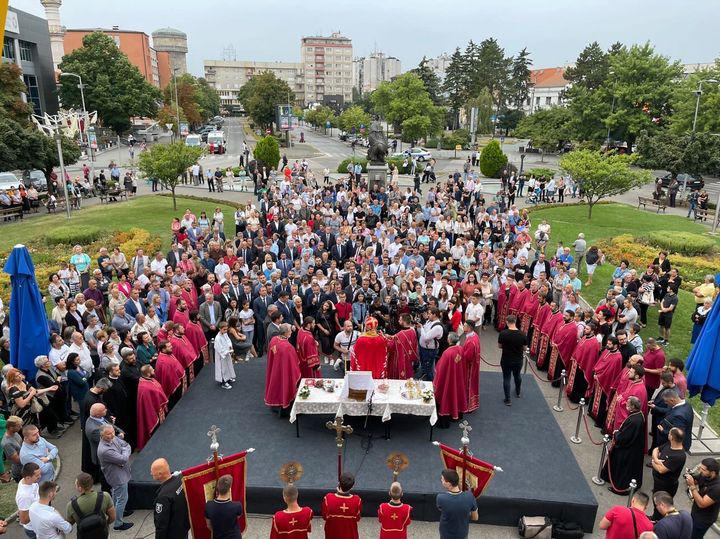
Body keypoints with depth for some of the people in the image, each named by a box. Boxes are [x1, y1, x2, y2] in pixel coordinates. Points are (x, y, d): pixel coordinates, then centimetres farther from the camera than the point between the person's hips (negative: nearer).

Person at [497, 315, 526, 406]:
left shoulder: (503, 333, -20)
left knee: (506, 378, 13)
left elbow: (499, 346, -6)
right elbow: (524, 348, -4)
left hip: (506, 360, -2)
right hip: (518, 360, 3)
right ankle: (518, 393, 49)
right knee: (517, 375, 26)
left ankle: (508, 400, 16)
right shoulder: (522, 334, -15)